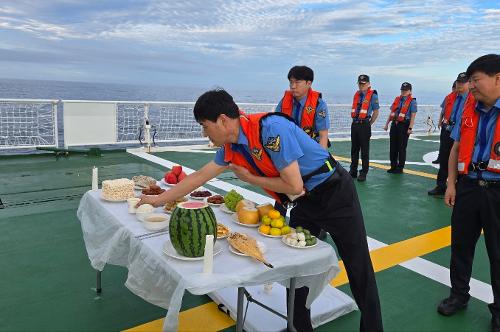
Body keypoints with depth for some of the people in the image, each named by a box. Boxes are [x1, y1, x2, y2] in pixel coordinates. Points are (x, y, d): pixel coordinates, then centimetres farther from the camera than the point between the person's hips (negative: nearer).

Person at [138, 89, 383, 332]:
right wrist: (158, 199, 15)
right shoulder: (232, 148, -2)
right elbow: (198, 177, 10)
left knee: (359, 272, 4)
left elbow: (294, 185, -25)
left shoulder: (271, 128, -28)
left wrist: (250, 178, -13)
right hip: (306, 201, 7)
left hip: (335, 194, -7)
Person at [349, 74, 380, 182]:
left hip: (364, 125, -6)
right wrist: (356, 122, 13)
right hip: (354, 124, 6)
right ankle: (353, 171, 21)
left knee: (364, 151, -1)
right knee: (354, 149, 12)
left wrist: (368, 124, 0)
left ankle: (363, 173, 4)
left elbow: (376, 113, -3)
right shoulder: (356, 94, 13)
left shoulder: (373, 95, -5)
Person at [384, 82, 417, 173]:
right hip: (394, 124, 6)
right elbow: (391, 113, 18)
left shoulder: (412, 101, -4)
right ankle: (393, 167, 19)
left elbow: (413, 116, -11)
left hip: (404, 126, -6)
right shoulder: (397, 99, 13)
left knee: (401, 148, 0)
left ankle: (400, 168, 9)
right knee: (393, 147, 8)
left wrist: (410, 128, -18)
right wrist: (387, 124, 14)